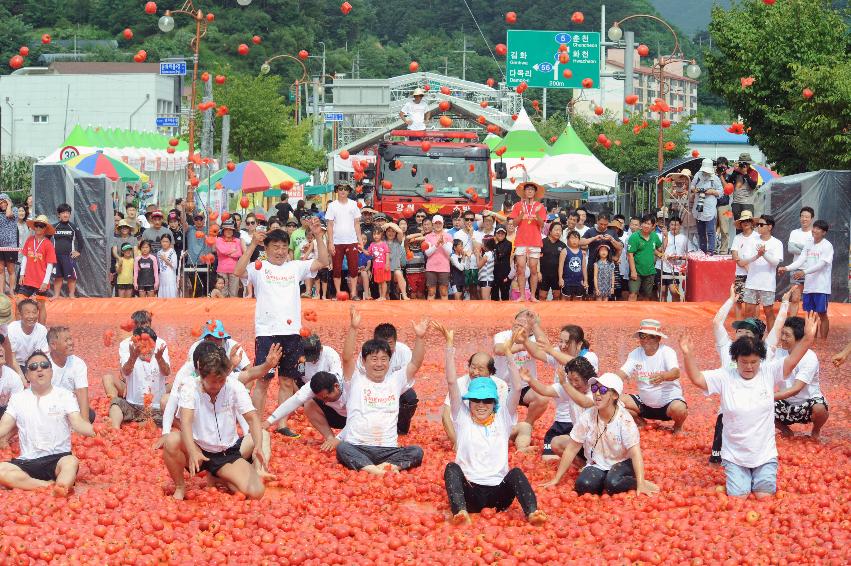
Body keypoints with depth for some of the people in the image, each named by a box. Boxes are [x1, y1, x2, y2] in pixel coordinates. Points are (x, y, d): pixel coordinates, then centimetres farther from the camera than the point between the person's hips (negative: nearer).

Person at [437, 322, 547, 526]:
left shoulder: (502, 419, 14)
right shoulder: (463, 418, 12)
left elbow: (517, 388, 2)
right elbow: (451, 383, 4)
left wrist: (509, 353, -3)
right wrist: (450, 345, -1)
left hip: (499, 495, 1)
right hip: (469, 492, -1)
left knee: (516, 472, -26)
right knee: (452, 467, -27)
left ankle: (532, 512, -47)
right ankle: (460, 512, -51)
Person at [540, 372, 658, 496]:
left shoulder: (624, 419, -16)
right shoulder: (587, 417, -8)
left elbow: (635, 453, -23)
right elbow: (571, 449, -3)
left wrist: (640, 484, -34)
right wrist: (556, 480, -3)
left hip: (621, 463, -2)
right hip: (596, 465, 3)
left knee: (613, 484, -35)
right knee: (583, 485, -30)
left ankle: (642, 484, -8)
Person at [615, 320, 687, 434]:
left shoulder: (667, 352, -14)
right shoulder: (635, 354, -1)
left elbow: (676, 373, -32)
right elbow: (622, 373, -11)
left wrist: (663, 376, -56)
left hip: (669, 400, -4)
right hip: (645, 403, 5)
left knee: (679, 409, -37)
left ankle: (678, 426, 2)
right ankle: (641, 423, 13)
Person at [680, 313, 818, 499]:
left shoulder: (768, 373, -6)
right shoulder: (724, 377, -8)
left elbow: (792, 359, -16)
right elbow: (697, 378, -15)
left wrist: (808, 337, -31)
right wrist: (688, 355, -32)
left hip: (764, 454, 0)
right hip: (734, 456, 0)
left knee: (764, 496, -3)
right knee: (737, 497, -6)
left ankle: (761, 477, 31)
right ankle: (741, 477, 28)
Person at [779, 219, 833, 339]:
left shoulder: (827, 246, -8)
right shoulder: (809, 245, 12)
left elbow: (821, 264, -18)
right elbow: (800, 260, 6)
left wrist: (804, 272, -29)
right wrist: (787, 268, -11)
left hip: (821, 287, -6)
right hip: (808, 286, 6)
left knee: (822, 315, -1)